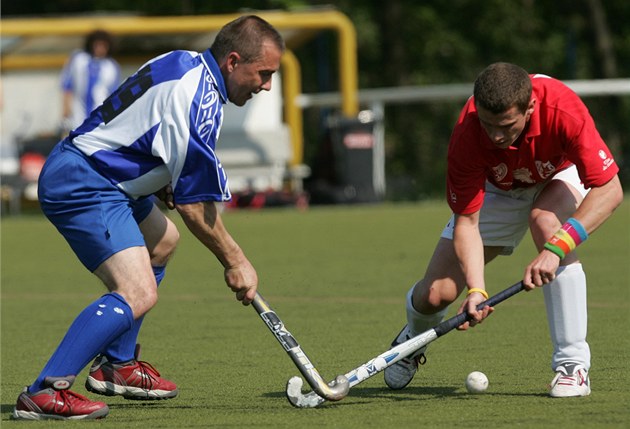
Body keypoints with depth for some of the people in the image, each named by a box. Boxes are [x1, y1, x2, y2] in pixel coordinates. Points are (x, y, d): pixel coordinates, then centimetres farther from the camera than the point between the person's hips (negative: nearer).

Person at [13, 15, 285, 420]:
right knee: (139, 293, -22)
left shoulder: (186, 63, 9)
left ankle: (117, 364, 33)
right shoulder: (198, 100, -21)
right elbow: (194, 205, -17)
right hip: (85, 186, -11)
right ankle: (44, 393, -27)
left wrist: (168, 183, 13)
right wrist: (234, 261, -7)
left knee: (162, 240, 30)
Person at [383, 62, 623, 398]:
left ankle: (573, 365, -29)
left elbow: (609, 190, -37)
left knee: (545, 220, -37)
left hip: (561, 174, -1)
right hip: (498, 190, 1)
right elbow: (466, 221, -26)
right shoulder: (466, 137, -35)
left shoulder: (562, 111, -40)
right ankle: (413, 339, 33)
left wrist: (555, 249, -47)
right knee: (436, 292, -9)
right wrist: (476, 289, -42)